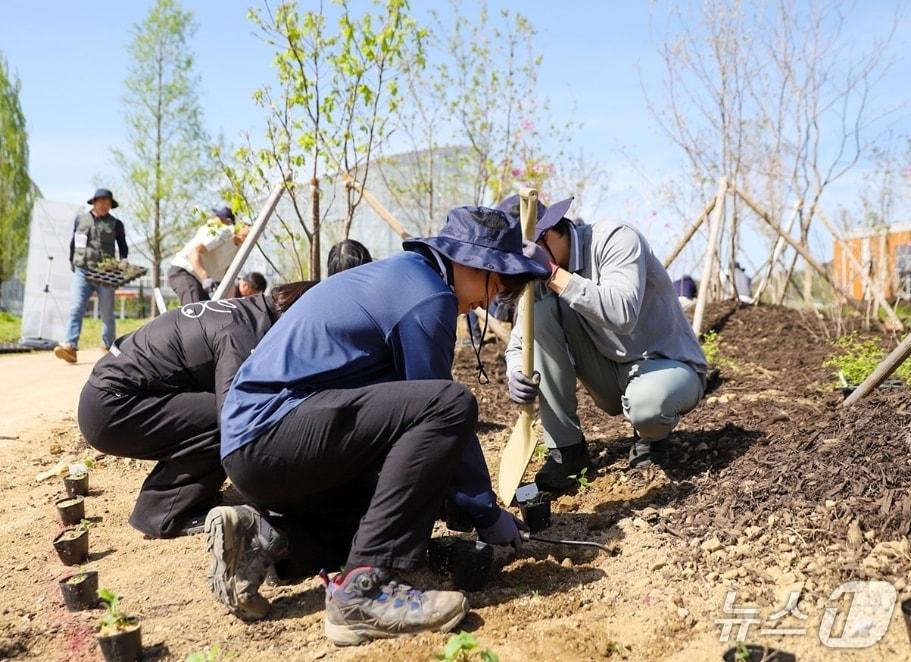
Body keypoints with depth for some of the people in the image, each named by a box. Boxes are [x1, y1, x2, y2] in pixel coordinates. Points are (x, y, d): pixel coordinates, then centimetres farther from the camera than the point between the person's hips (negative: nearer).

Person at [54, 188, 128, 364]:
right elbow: (72, 243, 19)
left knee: (107, 313, 3)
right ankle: (70, 346, -22)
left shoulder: (116, 224, 10)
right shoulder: (80, 219, 13)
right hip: (82, 271, 1)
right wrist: (72, 263, 16)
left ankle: (109, 348, 13)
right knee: (76, 309, -13)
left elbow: (123, 247, 15)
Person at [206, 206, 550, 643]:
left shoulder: (398, 275, 20)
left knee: (409, 505, 20)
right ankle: (364, 587, -19)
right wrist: (487, 514, 4)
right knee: (450, 405, -20)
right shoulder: (427, 295, -11)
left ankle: (263, 538, 7)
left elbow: (412, 413, 25)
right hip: (274, 432, -10)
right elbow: (443, 412, -9)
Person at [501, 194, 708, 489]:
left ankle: (651, 436, 2)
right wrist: (517, 376, -24)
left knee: (646, 402, -41)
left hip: (669, 366, -5)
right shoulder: (541, 277, -4)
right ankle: (566, 450, -11)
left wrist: (554, 274, -39)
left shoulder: (614, 239, -21)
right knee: (541, 311, -17)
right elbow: (518, 345, -1)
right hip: (611, 376, 5)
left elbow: (623, 314, -38)